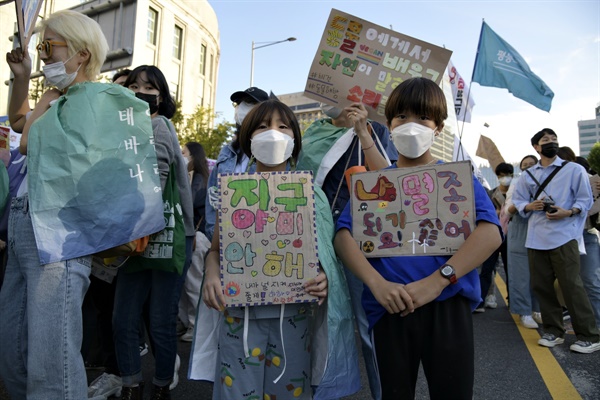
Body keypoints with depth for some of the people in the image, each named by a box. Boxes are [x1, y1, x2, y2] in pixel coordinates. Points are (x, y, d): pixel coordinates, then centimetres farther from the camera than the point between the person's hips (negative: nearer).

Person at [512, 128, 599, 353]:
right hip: (536, 238, 4)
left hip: (563, 237, -4)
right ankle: (553, 331, 22)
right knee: (541, 286, 8)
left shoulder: (574, 169, 5)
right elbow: (517, 200, 15)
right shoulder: (528, 175, 14)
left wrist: (568, 212, -16)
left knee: (571, 286, -4)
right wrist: (529, 206, -7)